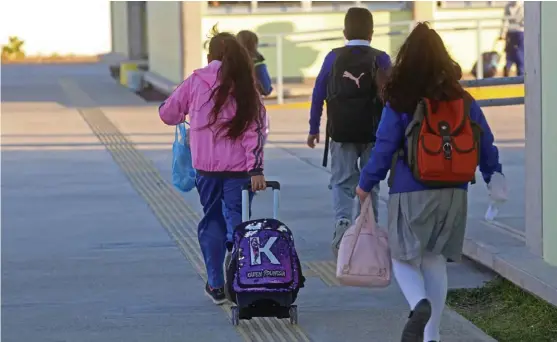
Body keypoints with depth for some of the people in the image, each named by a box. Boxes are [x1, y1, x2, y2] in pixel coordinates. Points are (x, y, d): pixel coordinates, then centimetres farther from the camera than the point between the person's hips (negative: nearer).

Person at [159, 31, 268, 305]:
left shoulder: (195, 82, -2)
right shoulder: (245, 88, -1)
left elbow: (167, 113, 3)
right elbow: (255, 130, -8)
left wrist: (184, 117, 26)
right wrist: (256, 169, -10)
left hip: (206, 167, 0)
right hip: (239, 169, 0)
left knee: (212, 220, 12)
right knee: (237, 220, 4)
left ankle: (215, 285, 13)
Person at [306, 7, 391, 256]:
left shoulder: (334, 58, 1)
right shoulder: (380, 59, -3)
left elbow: (318, 93, 3)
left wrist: (313, 128, 11)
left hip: (341, 132, 0)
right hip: (373, 132, 0)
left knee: (342, 180, 5)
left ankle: (342, 220, -20)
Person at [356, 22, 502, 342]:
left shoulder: (400, 103, -9)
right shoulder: (464, 101, 2)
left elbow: (385, 148, -6)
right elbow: (485, 144, 8)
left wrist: (366, 184, 8)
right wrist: (494, 176, 24)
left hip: (412, 195, -3)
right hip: (454, 194, 3)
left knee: (404, 258, 9)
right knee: (435, 261, 15)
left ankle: (420, 304, -22)